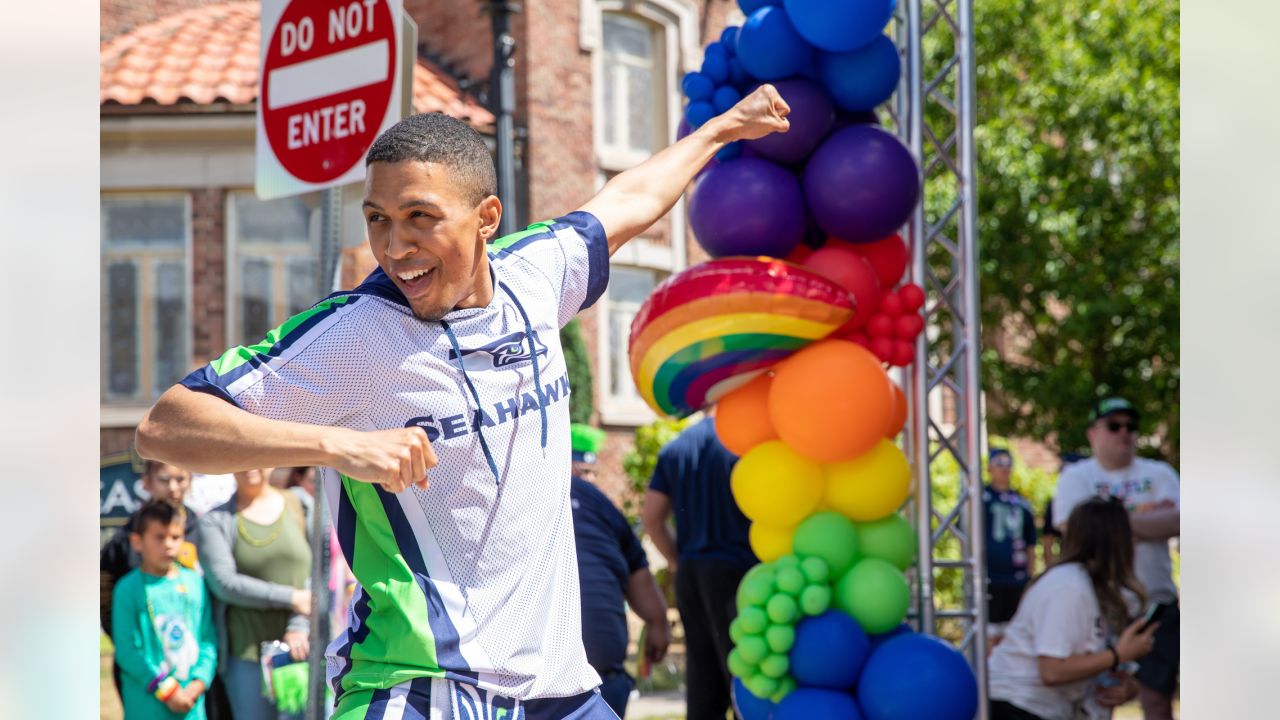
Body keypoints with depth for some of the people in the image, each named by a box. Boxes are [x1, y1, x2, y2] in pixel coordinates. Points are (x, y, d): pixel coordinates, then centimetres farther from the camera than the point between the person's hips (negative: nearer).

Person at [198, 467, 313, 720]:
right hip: (247, 653, -1)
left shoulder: (300, 505, 9)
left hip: (301, 647, 1)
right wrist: (291, 598, -11)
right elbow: (223, 583, -7)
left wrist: (299, 627, -11)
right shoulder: (215, 522, 5)